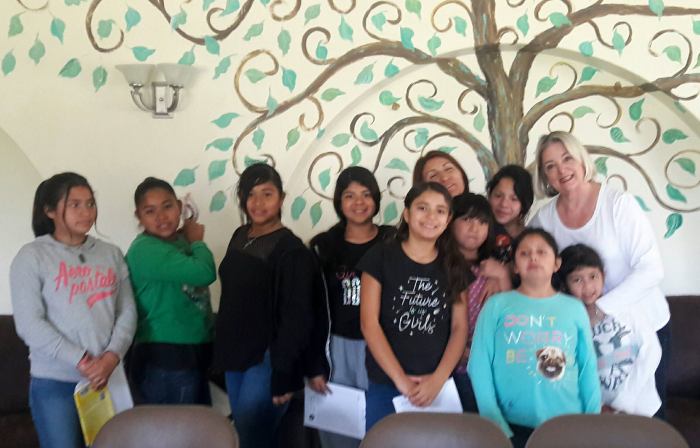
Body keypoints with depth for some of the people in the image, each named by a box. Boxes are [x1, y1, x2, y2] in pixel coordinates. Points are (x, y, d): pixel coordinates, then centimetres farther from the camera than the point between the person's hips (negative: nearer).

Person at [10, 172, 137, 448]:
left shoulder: (111, 254, 9)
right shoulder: (32, 256, -2)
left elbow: (127, 312, 5)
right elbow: (29, 324, -10)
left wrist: (112, 357, -11)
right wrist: (81, 362, -15)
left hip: (109, 378, 4)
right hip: (55, 383, -3)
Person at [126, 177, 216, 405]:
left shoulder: (181, 241, 9)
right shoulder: (145, 250, -18)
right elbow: (204, 272, -25)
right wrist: (197, 241, -10)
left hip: (193, 352, 9)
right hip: (164, 359, -9)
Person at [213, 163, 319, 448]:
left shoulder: (292, 250, -15)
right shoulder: (240, 237, 7)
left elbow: (296, 318, -17)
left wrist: (283, 376, -20)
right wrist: (223, 353, 14)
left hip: (267, 358, -7)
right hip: (235, 353, 7)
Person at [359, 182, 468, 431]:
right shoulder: (381, 257, -1)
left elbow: (459, 328, 3)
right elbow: (369, 324, -7)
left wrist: (438, 378, -11)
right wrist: (400, 379, -12)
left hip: (439, 387, 2)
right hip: (386, 385, -2)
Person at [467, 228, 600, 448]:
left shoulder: (575, 309, 7)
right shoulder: (497, 305, 1)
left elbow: (588, 369, 7)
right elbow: (479, 365, -3)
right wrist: (496, 424, -8)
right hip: (515, 427, -2)